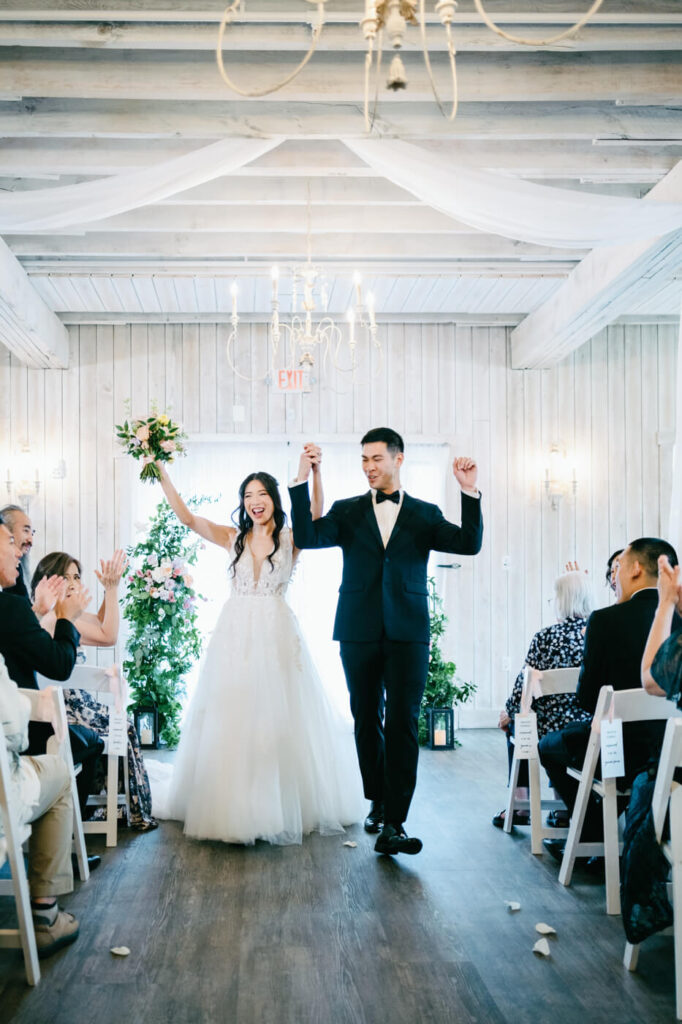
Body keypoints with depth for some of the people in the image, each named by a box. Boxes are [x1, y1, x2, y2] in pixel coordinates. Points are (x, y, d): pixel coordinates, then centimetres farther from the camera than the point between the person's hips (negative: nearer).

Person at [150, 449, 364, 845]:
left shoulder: (291, 538, 2)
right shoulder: (233, 538, 8)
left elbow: (316, 516, -18)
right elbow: (187, 517, 1)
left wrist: (315, 472, -32)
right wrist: (162, 474, -7)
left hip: (276, 634, -2)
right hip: (236, 634, 2)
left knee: (278, 717, 2)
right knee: (232, 720, 4)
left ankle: (284, 806, 16)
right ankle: (233, 806, 15)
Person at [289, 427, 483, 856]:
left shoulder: (424, 514, 9)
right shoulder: (347, 511, 10)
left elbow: (469, 544, -3)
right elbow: (307, 538, -5)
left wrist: (470, 492, -14)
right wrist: (302, 482, -12)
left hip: (407, 633, -2)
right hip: (360, 632, 2)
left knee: (402, 724, -8)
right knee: (367, 720, 12)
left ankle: (393, 824, -7)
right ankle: (379, 802, 31)